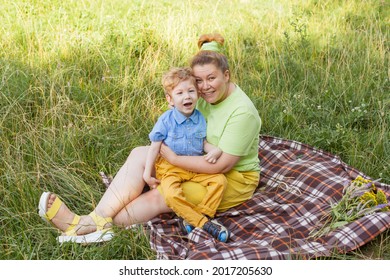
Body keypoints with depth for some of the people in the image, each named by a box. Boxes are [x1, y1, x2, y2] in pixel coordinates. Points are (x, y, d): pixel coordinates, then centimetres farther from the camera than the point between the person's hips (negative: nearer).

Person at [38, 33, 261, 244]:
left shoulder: (242, 112, -23)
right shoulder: (206, 96, 1)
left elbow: (221, 165, -27)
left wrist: (174, 158, -24)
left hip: (233, 178, -8)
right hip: (198, 161, 8)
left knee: (160, 196, -27)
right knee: (140, 154, -12)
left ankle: (98, 225, -20)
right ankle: (98, 217, -25)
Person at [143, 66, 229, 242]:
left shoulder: (200, 118, 0)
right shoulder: (166, 120, -11)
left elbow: (204, 143, 9)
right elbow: (154, 148, -5)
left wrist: (215, 150, -14)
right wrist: (147, 174, -5)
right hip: (170, 168, -4)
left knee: (220, 180, -16)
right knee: (172, 195, -31)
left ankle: (193, 218, -16)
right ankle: (204, 223, -20)